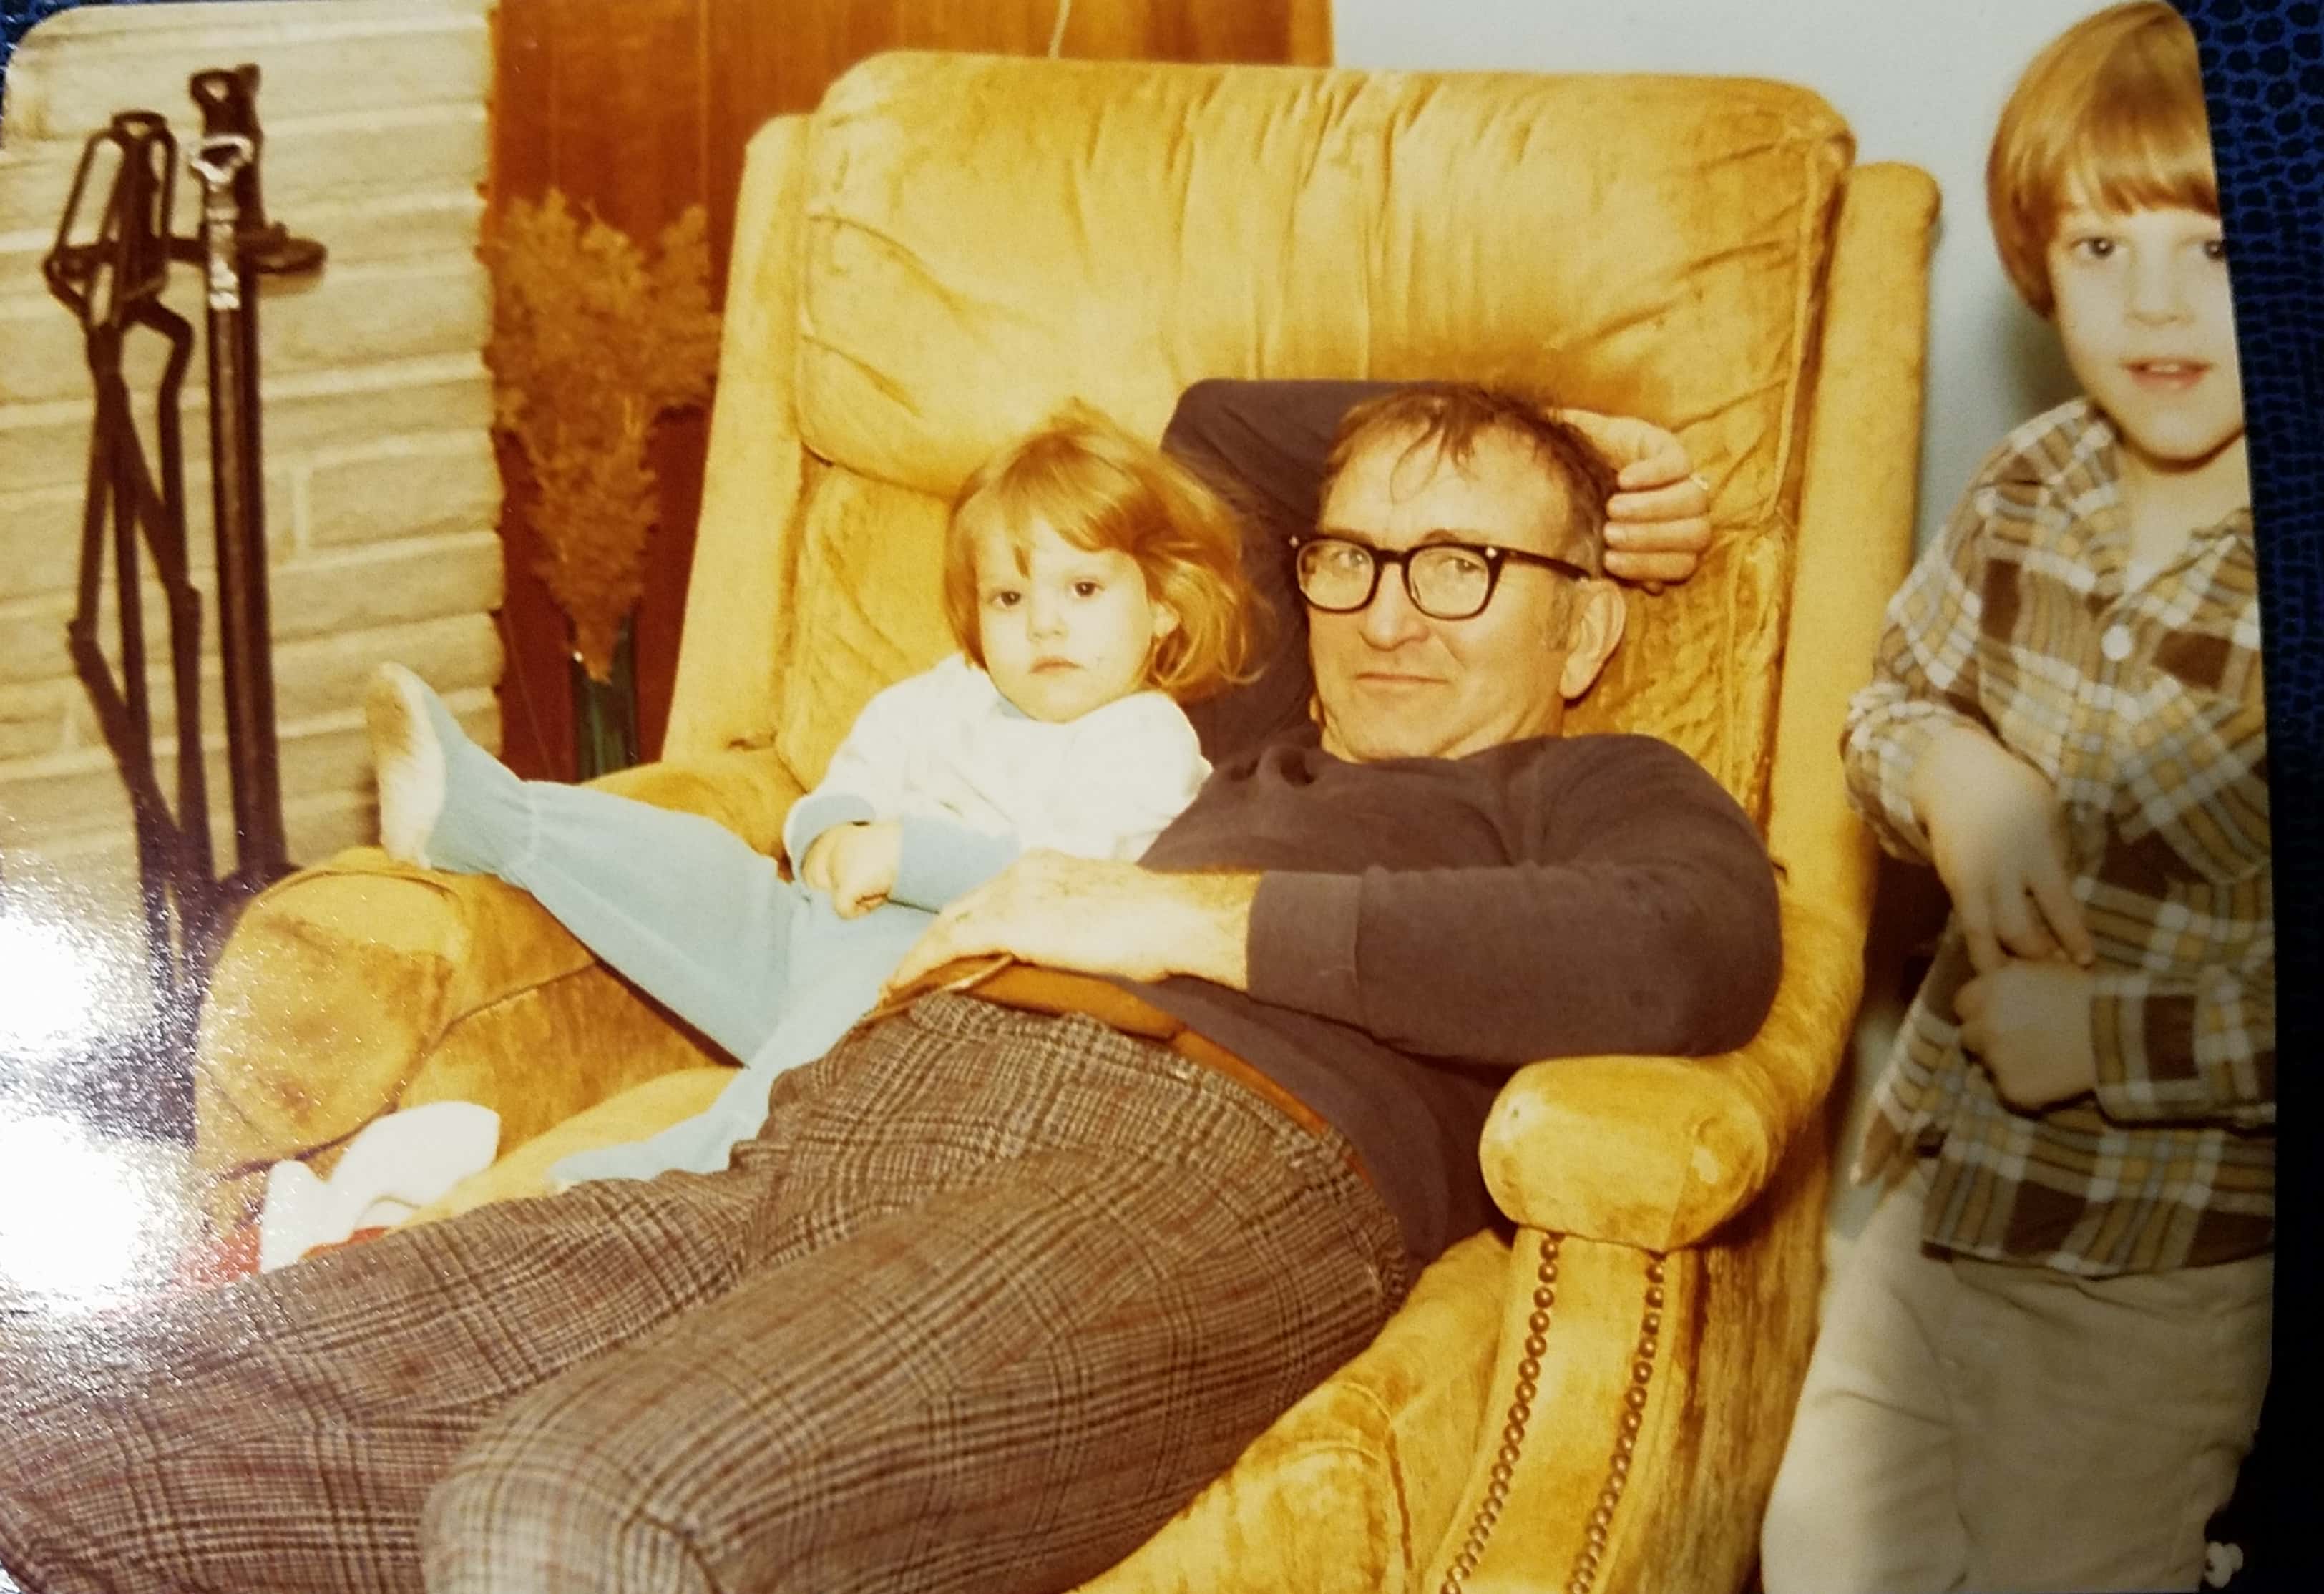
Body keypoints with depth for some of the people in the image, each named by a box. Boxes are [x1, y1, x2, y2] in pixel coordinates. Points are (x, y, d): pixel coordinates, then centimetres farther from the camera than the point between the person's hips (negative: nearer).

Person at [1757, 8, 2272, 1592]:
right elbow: (1889, 706, 10)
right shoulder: (2034, 485, -4)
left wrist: (2110, 1037, -23)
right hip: (1944, 1169, 6)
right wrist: (1953, 774, -12)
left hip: (2159, 1266, -6)